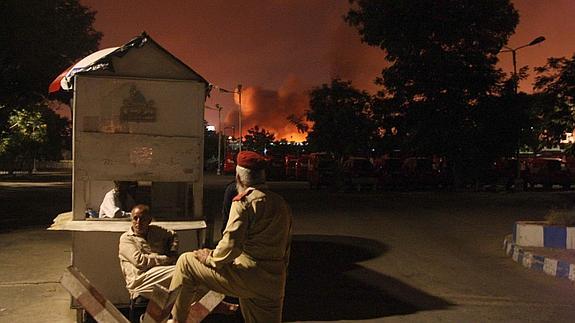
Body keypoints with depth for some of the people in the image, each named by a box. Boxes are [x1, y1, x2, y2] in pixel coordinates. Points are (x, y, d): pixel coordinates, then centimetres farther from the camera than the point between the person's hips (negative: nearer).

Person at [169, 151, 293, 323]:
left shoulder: (244, 201, -11)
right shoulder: (281, 203, 12)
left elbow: (231, 245, -20)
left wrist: (211, 258, -2)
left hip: (249, 275, -7)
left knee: (186, 262, 5)